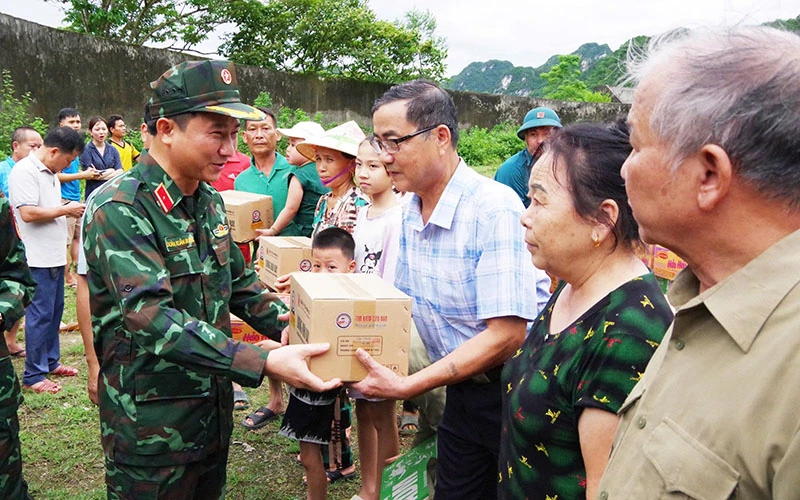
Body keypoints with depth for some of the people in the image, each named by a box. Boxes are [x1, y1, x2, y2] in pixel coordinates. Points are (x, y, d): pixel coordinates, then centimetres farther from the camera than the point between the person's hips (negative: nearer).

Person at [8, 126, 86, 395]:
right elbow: (28, 213, -22)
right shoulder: (25, 171, -15)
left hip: (54, 256, 10)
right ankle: (33, 375, 6)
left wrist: (70, 209, 9)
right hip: (38, 259, -10)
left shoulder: (50, 172, 15)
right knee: (40, 315, -4)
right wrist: (66, 210, -14)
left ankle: (50, 362, 29)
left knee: (55, 310, 16)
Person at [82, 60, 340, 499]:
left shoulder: (209, 201, 5)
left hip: (215, 409, 7)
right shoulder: (119, 210, -21)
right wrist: (263, 362, -39)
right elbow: (151, 317, -32)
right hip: (151, 425, -7)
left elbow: (239, 282, 14)